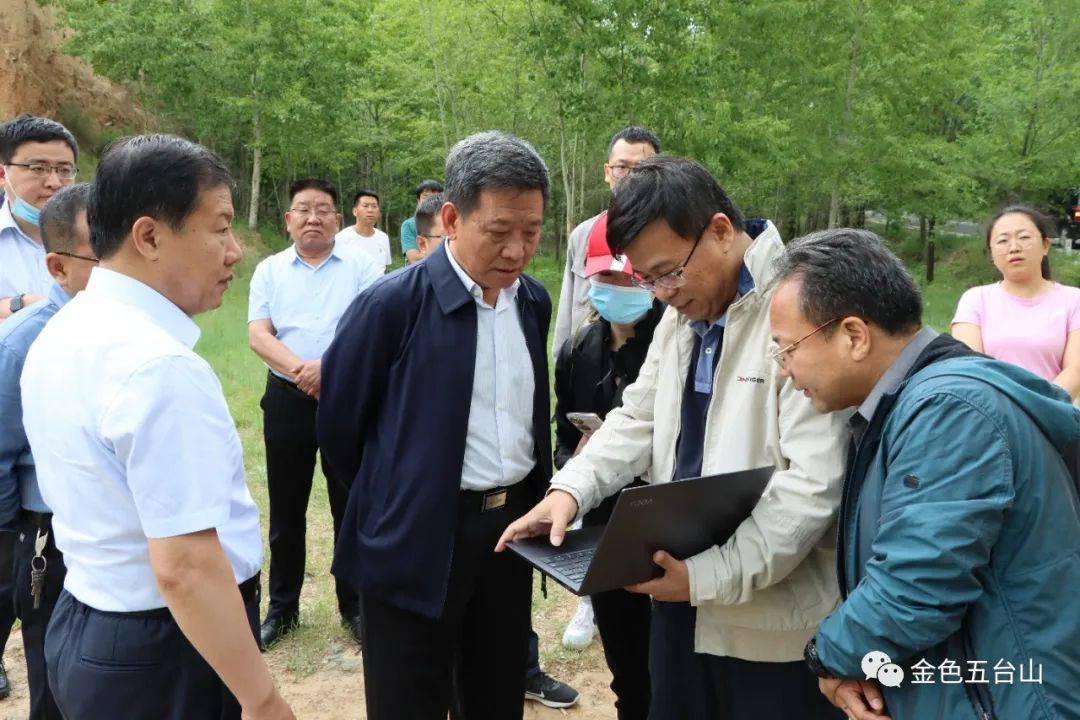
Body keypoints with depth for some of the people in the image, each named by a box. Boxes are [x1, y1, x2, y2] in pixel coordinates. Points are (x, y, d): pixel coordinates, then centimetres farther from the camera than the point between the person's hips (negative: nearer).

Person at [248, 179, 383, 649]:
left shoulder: (362, 267, 2)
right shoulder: (269, 270, 9)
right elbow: (258, 334, -2)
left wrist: (327, 366, -23)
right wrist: (297, 368, -19)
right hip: (287, 399, 2)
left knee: (350, 506, 5)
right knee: (286, 510, 11)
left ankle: (354, 606, 19)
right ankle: (282, 608, 25)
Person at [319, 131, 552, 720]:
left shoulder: (534, 302, 4)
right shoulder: (392, 304, -15)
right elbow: (338, 419, -5)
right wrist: (386, 498, 6)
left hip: (513, 526, 6)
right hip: (419, 539, -5)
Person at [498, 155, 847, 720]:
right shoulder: (683, 312, 9)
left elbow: (815, 483, -24)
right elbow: (638, 420, 14)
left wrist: (712, 576, -24)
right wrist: (570, 489, -2)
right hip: (682, 594, 8)